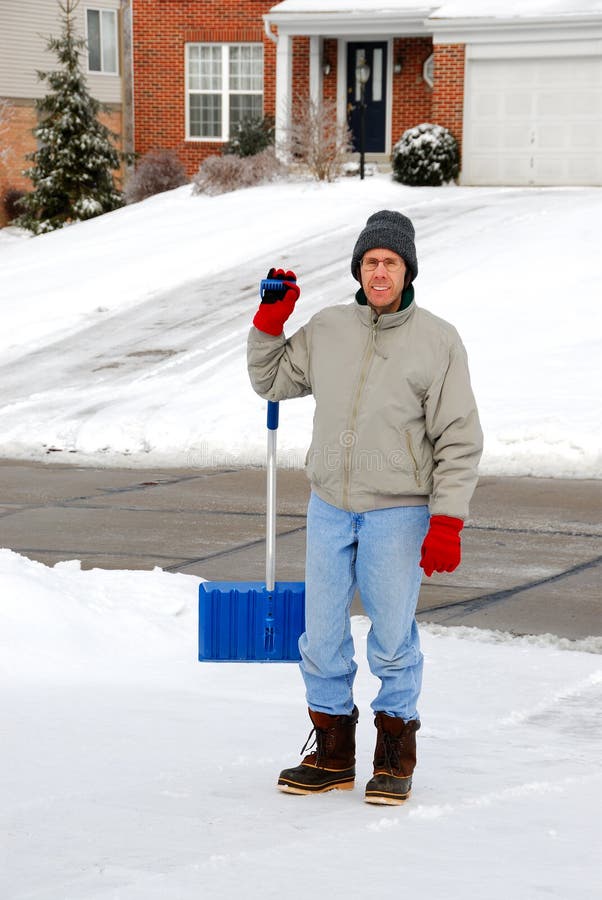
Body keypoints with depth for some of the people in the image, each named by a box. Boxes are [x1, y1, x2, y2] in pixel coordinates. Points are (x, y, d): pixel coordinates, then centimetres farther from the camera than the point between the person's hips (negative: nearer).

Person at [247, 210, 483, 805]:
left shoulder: (438, 342, -5)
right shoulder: (326, 330, 5)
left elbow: (460, 442, -5)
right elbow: (271, 381, 21)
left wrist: (447, 523, -11)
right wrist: (271, 317, 8)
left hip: (398, 512, -4)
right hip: (329, 508, 4)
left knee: (392, 642, 1)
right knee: (321, 638, 7)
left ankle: (395, 758, 18)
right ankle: (332, 754, 22)